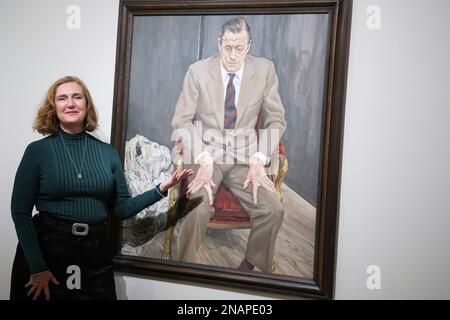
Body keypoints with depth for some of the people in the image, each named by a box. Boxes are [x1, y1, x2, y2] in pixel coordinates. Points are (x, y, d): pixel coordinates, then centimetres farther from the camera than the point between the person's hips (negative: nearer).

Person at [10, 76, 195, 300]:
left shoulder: (108, 153, 2)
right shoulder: (38, 150, -5)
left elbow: (121, 208, 4)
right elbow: (20, 211, -5)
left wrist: (161, 189, -8)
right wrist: (37, 267, -10)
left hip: (96, 251, 3)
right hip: (46, 248, -2)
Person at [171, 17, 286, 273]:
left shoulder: (265, 70, -1)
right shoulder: (198, 71, -3)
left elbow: (276, 120, 4)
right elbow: (182, 121, -2)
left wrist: (258, 159, -11)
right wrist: (202, 158, -17)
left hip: (244, 156, 2)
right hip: (204, 153, -1)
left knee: (274, 210, -21)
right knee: (196, 209, -29)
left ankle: (251, 266, 5)